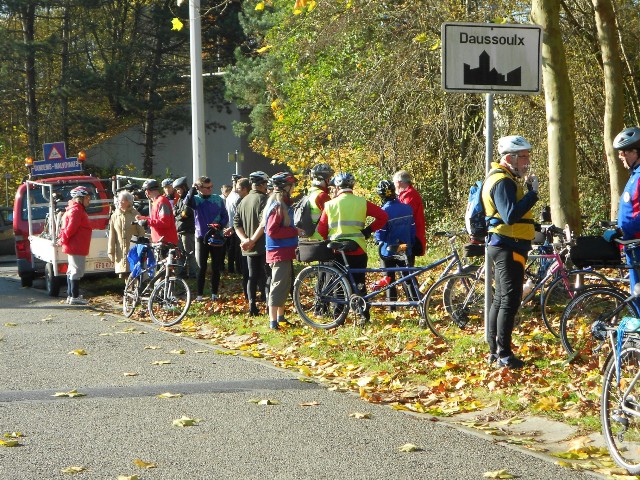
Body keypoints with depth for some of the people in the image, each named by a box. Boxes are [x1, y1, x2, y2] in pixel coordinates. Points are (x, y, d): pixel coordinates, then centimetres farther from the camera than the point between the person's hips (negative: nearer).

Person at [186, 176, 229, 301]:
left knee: (216, 267, 5)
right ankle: (199, 294, 4)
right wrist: (193, 188, -22)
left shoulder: (218, 199, 2)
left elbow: (225, 216, 4)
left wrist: (220, 225, -14)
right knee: (202, 267, 0)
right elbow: (188, 202, -27)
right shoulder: (196, 199, -3)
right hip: (201, 237, -2)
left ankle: (214, 293, 14)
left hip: (217, 237, 2)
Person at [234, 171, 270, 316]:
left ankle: (252, 307, 6)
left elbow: (236, 223, 8)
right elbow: (264, 223, -22)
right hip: (263, 246, -7)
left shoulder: (243, 201, 12)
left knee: (252, 277, 10)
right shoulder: (263, 199, -12)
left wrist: (244, 239, -3)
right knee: (268, 275, -1)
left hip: (249, 248, 7)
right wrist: (253, 240, -16)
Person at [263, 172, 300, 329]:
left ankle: (280, 316, 28)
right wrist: (295, 231, -20)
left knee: (285, 284, 17)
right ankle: (273, 321, -9)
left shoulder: (284, 204, 14)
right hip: (279, 252, -11)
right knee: (278, 285, -10)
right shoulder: (277, 207, -17)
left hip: (285, 252, 11)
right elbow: (272, 231, -24)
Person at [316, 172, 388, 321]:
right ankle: (364, 315, 8)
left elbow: (321, 230, 1)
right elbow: (383, 216, -1)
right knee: (359, 283, 10)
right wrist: (368, 230, 7)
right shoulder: (362, 203, 1)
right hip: (358, 250, 0)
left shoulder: (330, 204, 0)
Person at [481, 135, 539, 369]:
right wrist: (532, 192, -26)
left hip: (505, 247, 11)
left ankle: (494, 351, 21)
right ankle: (504, 355, -8)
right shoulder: (503, 182, -17)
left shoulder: (503, 179, 17)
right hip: (508, 247, -11)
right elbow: (511, 215, -29)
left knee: (501, 298, 14)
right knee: (510, 300, -9)